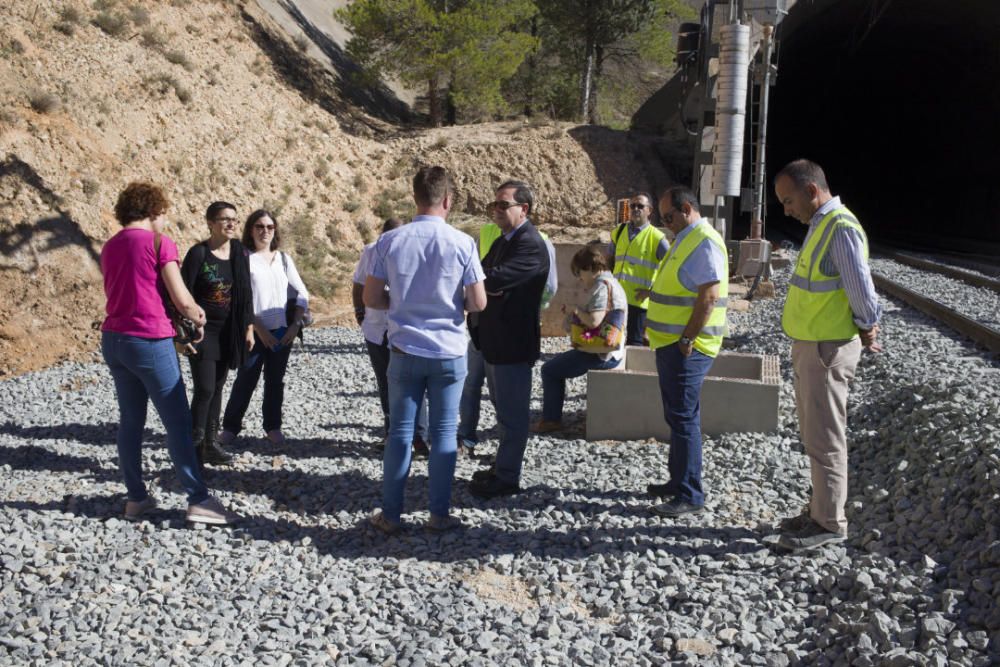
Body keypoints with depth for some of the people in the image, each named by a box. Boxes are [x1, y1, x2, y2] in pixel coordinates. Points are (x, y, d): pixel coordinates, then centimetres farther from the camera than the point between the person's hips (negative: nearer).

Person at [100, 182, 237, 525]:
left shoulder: (109, 247, 12)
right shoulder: (159, 243, -8)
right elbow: (181, 300, -11)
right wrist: (198, 318, 9)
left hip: (113, 339, 7)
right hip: (150, 341, -7)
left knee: (130, 421, 13)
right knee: (178, 422, -3)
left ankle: (136, 497, 17)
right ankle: (198, 500, -2)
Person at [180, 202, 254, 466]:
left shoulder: (240, 252, 4)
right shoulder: (198, 253, -11)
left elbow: (246, 293, 10)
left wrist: (248, 327, 8)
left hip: (228, 332, 5)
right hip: (202, 330, -5)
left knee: (217, 389, 10)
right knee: (205, 389, -9)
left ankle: (211, 444, 17)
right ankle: (196, 446, 0)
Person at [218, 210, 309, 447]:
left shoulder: (283, 259, 8)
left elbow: (302, 294, 9)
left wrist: (296, 324, -2)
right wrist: (258, 328, -13)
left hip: (282, 332, 4)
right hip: (255, 332, -4)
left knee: (276, 381, 10)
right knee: (245, 380, -1)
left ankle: (273, 426, 21)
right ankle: (230, 427, 12)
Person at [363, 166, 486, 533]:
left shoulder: (390, 241, -5)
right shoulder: (462, 244, -10)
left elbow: (370, 299, -1)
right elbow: (478, 303, -7)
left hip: (405, 350, 1)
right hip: (449, 351, -1)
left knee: (400, 432, 9)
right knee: (443, 434, 8)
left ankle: (390, 514, 16)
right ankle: (439, 514, 15)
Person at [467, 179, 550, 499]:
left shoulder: (531, 245, -19)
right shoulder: (502, 241, 14)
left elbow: (496, 278, -30)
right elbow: (484, 277, 11)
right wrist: (487, 289, -11)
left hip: (513, 344, -10)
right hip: (494, 341, 10)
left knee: (511, 414, 1)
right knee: (504, 410, 20)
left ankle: (507, 478, 11)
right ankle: (502, 466, 33)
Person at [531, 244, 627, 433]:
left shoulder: (602, 285, -20)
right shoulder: (610, 283, 14)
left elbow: (593, 321, -29)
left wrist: (577, 311, -12)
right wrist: (575, 313, 8)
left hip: (601, 355, -11)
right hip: (608, 351, 11)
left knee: (549, 370, -2)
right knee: (557, 363, 23)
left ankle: (551, 420, 5)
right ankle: (552, 415, 25)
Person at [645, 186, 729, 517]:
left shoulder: (704, 244, -16)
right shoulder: (686, 239, 16)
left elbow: (709, 297, -23)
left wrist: (687, 340, -21)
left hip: (686, 348, -10)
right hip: (671, 343, 10)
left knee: (684, 418, -6)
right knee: (677, 416, 16)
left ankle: (690, 495, 0)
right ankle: (678, 481, 27)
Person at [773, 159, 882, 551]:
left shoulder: (841, 229, -18)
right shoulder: (821, 225, 14)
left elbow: (861, 287, -22)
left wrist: (866, 328, -6)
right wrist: (865, 330, 11)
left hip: (828, 350, -10)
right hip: (811, 346, 10)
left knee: (824, 439, -2)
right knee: (815, 435, 17)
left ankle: (829, 524, 7)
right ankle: (821, 510, 28)